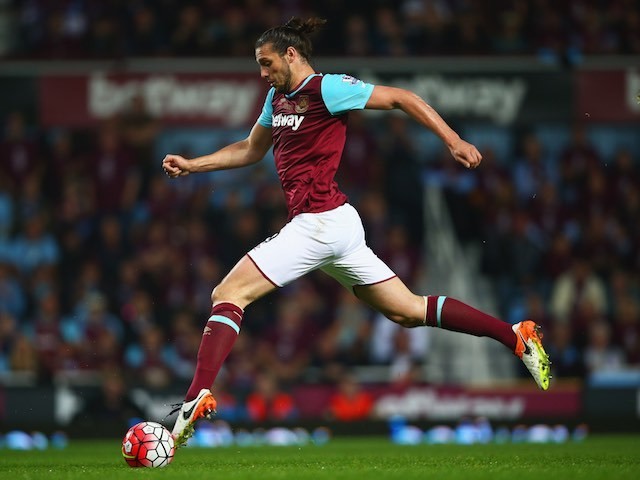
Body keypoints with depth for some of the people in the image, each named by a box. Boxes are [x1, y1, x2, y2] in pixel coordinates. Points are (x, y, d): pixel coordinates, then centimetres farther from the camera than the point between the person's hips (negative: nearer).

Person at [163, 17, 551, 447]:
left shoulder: (326, 89, -8)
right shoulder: (278, 97, 18)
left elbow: (401, 98, -6)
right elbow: (249, 150, 31)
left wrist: (454, 141, -11)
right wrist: (192, 165, 23)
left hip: (321, 222, -9)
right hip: (334, 224, 9)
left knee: (228, 294, -12)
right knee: (409, 310, 11)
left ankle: (196, 400, -23)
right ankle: (517, 336, 11)